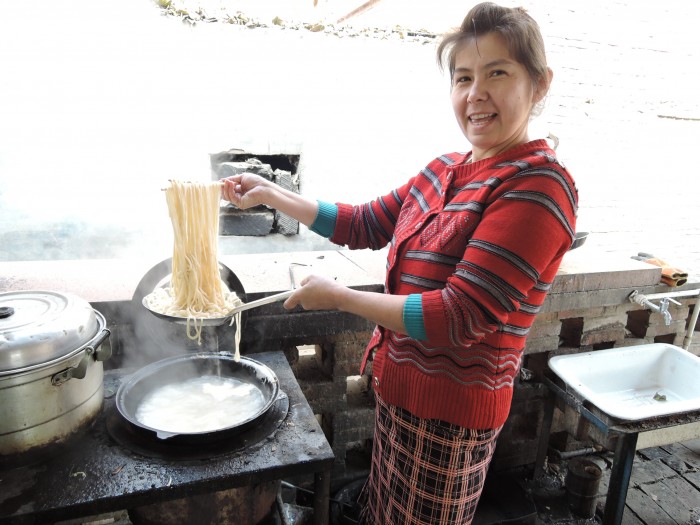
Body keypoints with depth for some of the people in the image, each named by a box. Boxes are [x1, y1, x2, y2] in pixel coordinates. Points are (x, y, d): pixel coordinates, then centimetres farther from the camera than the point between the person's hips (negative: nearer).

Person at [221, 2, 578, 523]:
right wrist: (271, 195, 8)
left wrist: (338, 296, -20)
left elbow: (460, 317, -27)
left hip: (450, 411, -7)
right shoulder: (446, 170, 4)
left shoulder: (537, 186, -22)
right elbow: (366, 225, 11)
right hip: (402, 390, 7)